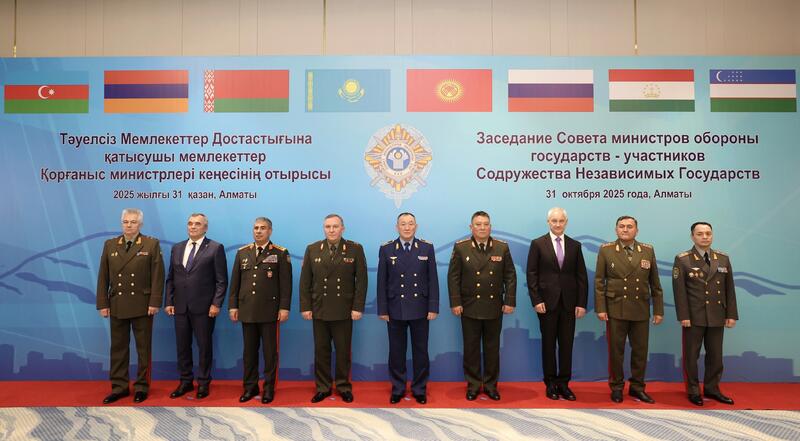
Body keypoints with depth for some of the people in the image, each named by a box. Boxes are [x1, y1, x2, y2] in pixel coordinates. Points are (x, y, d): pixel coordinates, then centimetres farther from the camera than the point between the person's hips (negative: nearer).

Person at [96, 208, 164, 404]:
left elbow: (158, 276, -7)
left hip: (142, 305, -3)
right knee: (118, 347, 10)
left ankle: (142, 386, 16)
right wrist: (103, 304, 2)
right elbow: (103, 277, 7)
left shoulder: (151, 244, -3)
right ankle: (119, 386, 21)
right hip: (117, 305, 3)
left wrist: (155, 302, -12)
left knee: (143, 348, 6)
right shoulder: (109, 245, 8)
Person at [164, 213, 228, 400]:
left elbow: (221, 280, -6)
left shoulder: (215, 248, -3)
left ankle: (203, 383, 19)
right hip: (180, 306, 5)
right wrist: (169, 302, 5)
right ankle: (186, 381, 25)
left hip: (204, 307, -4)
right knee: (182, 346, 11)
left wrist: (216, 304, -12)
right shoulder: (177, 248, 12)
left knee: (204, 345, 5)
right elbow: (170, 278, 13)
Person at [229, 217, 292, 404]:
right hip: (247, 311, 3)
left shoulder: (280, 253, -2)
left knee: (269, 351, 5)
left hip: (269, 311, -3)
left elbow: (286, 283, -4)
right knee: (249, 351, 10)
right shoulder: (242, 252, 9)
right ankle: (250, 387, 22)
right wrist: (233, 306, 6)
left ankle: (269, 388, 16)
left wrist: (284, 307, -9)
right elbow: (235, 281, 11)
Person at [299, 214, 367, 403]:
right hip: (319, 310, 2)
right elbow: (305, 281, 4)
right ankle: (322, 388, 23)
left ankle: (344, 387, 24)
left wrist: (358, 307, -8)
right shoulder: (312, 250, 4)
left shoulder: (355, 249, -2)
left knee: (343, 351, 8)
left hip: (344, 311, -2)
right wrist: (305, 307, -1)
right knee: (321, 351, 10)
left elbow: (361, 280, -4)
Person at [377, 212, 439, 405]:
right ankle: (397, 388, 25)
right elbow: (382, 282, 0)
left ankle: (419, 389, 24)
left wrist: (433, 308, -4)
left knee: (420, 351, 10)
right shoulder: (386, 249, -1)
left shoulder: (427, 248, 0)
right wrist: (382, 309, -2)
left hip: (420, 309, 0)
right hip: (395, 309, 0)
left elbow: (432, 280, 0)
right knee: (396, 351, 10)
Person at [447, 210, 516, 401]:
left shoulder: (502, 247, 2)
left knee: (492, 348, 11)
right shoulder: (460, 247, -3)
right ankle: (473, 385, 22)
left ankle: (490, 385, 25)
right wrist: (455, 303, -8)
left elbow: (510, 276, 3)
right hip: (470, 307, -1)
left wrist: (510, 301, -2)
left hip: (494, 308, 1)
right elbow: (453, 277, -3)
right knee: (471, 348, 8)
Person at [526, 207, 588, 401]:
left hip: (569, 303, 2)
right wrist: (536, 301, -10)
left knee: (567, 345, 5)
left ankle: (563, 383, 16)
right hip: (547, 303, -2)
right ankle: (550, 384, 17)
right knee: (548, 344, 6)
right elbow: (531, 274, -3)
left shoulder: (575, 245, 8)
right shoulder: (537, 244, 0)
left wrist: (582, 303, 0)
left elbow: (581, 277, 6)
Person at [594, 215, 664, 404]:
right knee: (616, 350, 6)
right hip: (616, 309, -2)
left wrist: (658, 310, 4)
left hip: (641, 310, 2)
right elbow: (599, 281, -3)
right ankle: (616, 387, 20)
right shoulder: (606, 250, -2)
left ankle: (637, 387, 25)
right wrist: (600, 308, -8)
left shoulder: (648, 250, 5)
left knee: (640, 350, 9)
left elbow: (655, 283, 7)